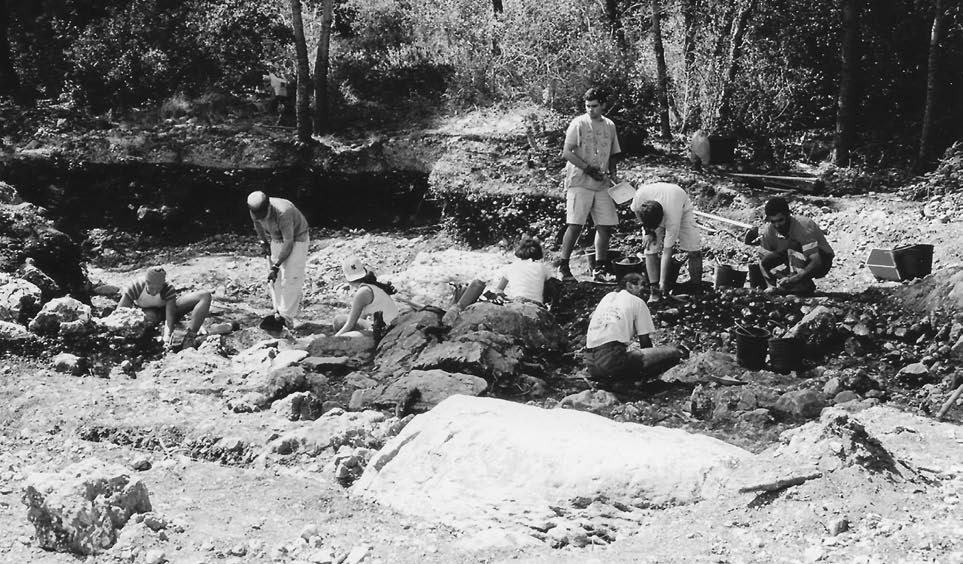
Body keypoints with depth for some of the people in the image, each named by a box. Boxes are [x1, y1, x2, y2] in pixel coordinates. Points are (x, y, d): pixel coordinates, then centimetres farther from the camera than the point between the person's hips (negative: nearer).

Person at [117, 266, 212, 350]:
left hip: (169, 307, 1)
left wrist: (167, 337, -57)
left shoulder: (168, 290, -32)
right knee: (151, 315, -43)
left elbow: (170, 317, -40)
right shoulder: (135, 289, -32)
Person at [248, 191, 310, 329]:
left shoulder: (283, 213, -37)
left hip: (296, 238, -7)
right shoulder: (255, 211, -17)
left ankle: (288, 316, -15)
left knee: (291, 277, -16)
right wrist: (263, 241, 3)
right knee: (275, 278, 1)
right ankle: (278, 312, 7)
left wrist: (276, 266, -30)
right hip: (275, 240, 7)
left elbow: (288, 242, -32)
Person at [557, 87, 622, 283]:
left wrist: (613, 174, 4)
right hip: (580, 183, -5)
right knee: (575, 224, -10)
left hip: (602, 184, 5)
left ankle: (600, 268, 13)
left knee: (605, 225, 3)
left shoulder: (609, 126, 12)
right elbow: (567, 152, -10)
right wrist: (588, 169, -17)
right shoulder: (578, 124, -5)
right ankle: (563, 266, -2)